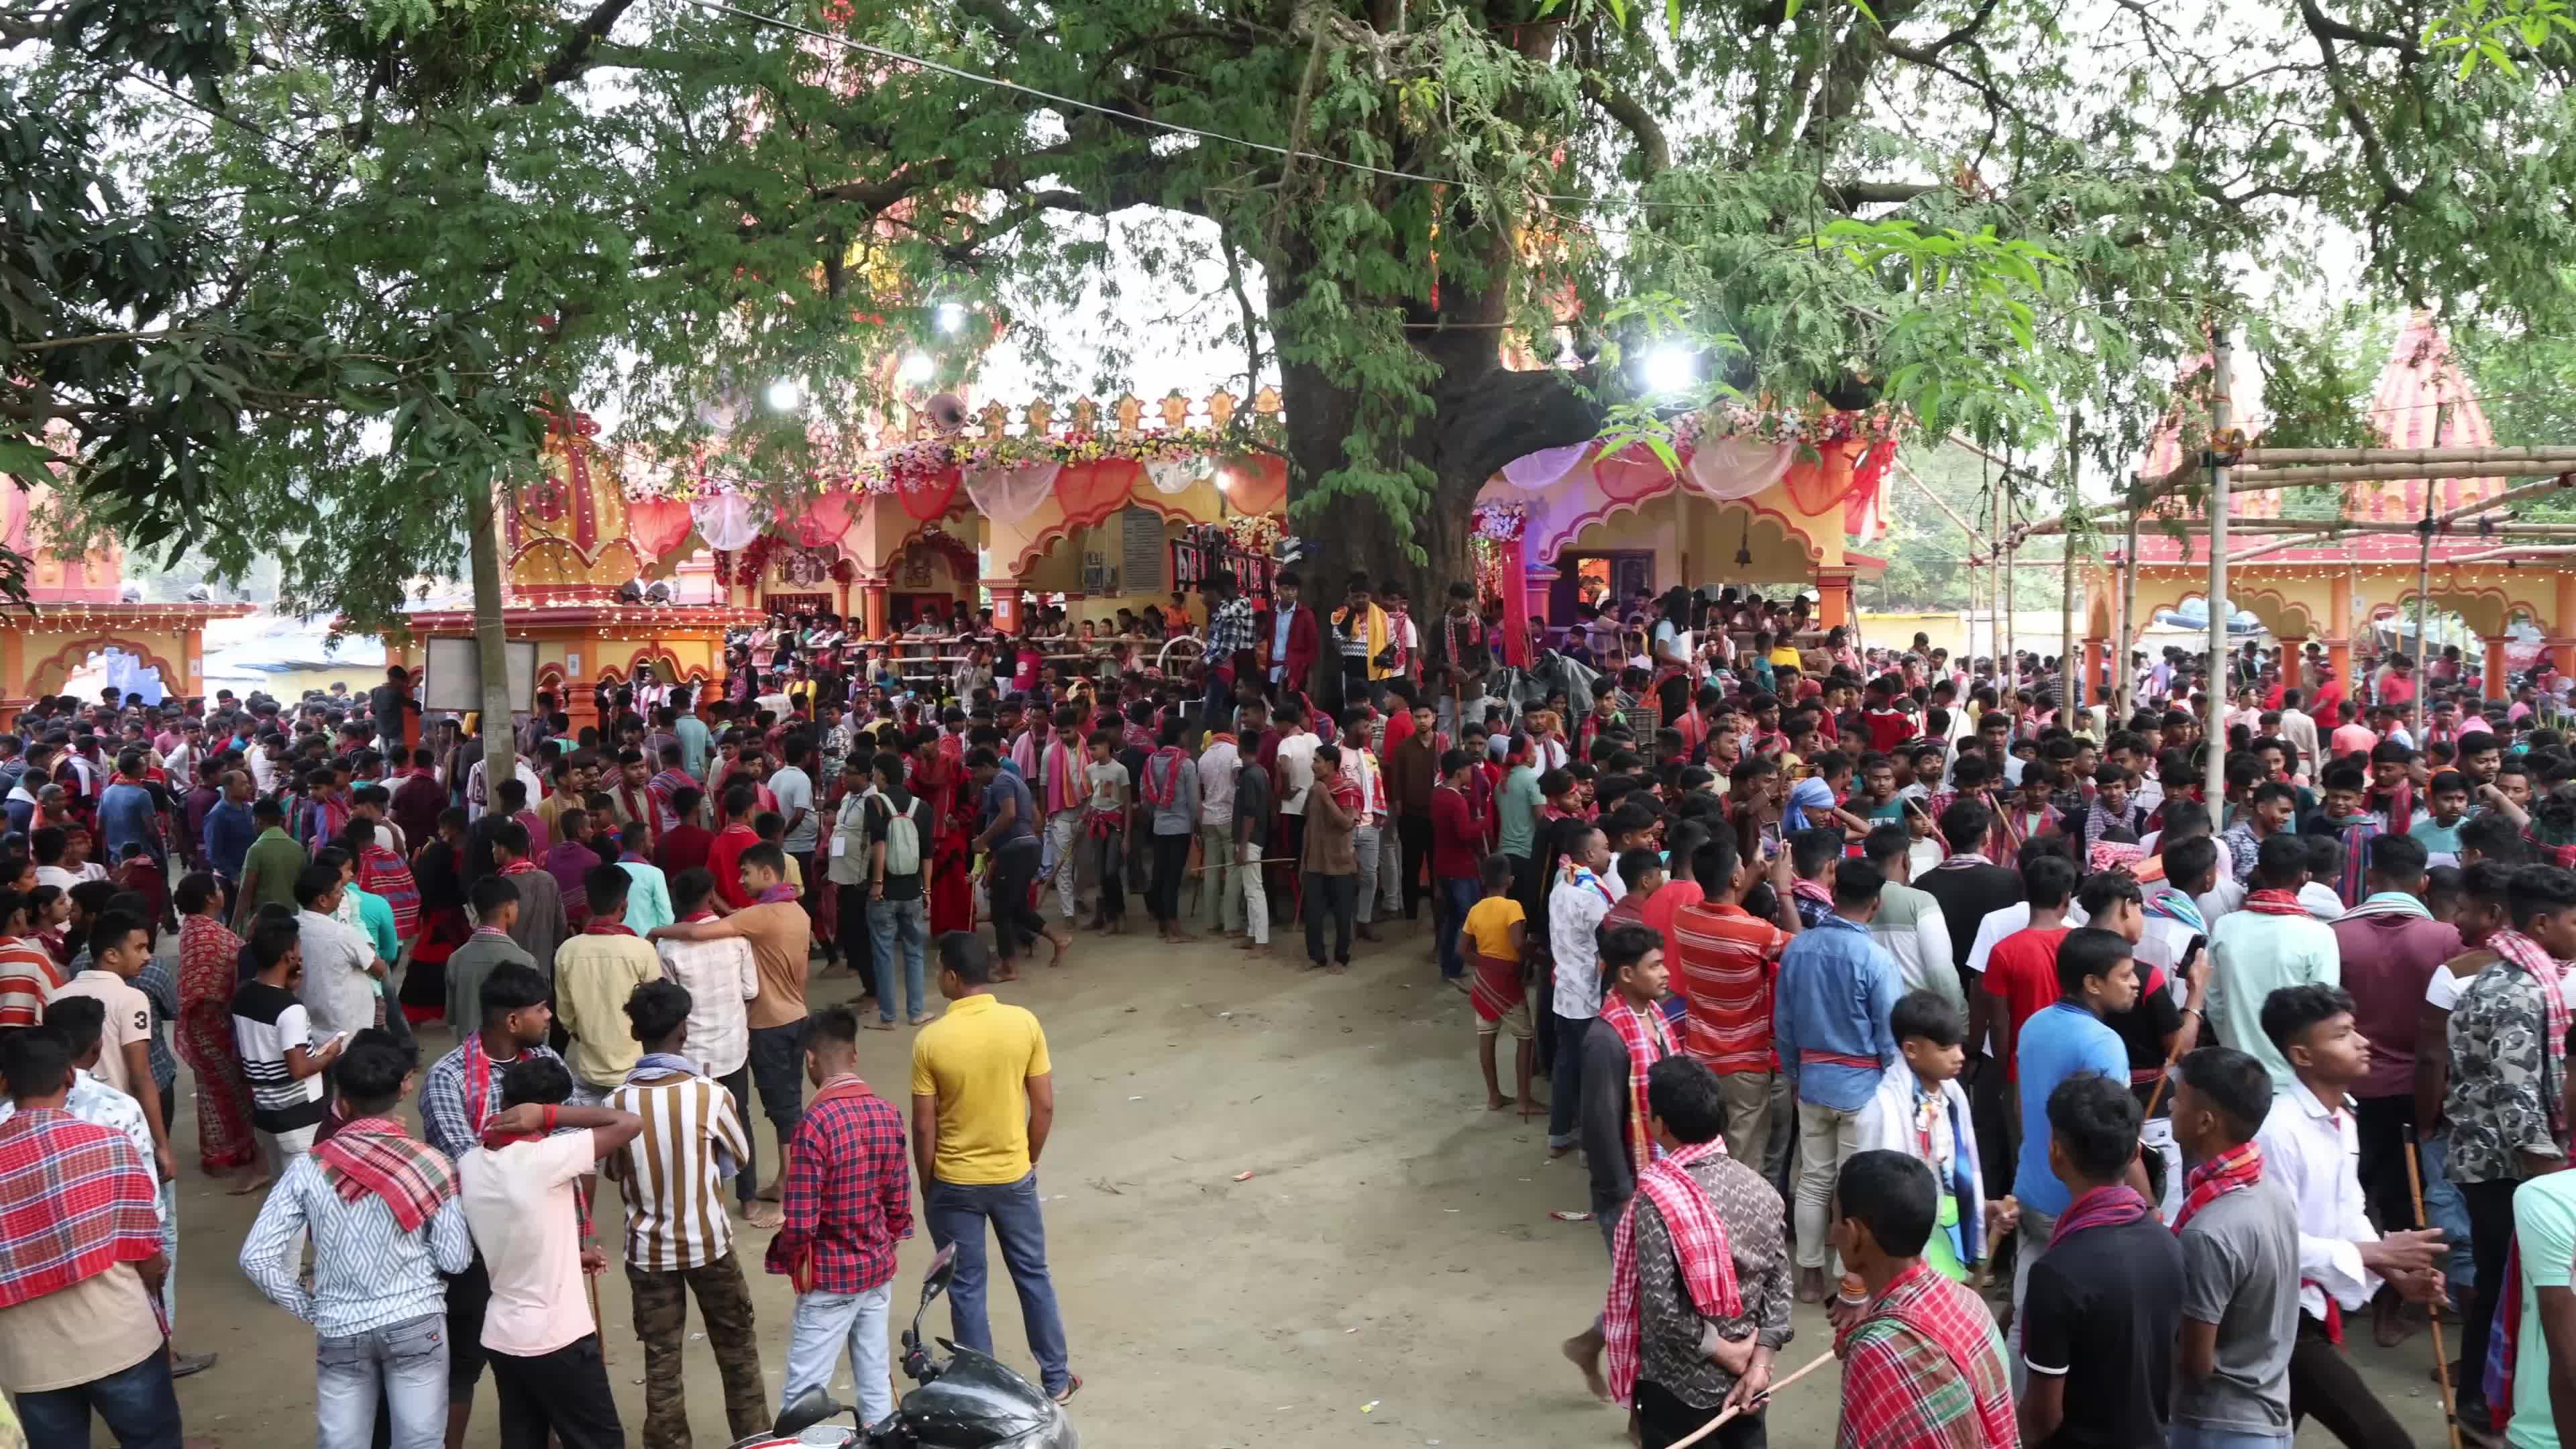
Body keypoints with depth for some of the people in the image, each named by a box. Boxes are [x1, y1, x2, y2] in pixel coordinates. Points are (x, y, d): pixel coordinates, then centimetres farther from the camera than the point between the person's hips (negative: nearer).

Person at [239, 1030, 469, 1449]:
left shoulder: (307, 1169, -6)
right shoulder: (430, 1164, -10)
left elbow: (256, 1257, -7)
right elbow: (456, 1259, -7)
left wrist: (307, 1307, 5)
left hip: (339, 1329, 2)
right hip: (414, 1322, -2)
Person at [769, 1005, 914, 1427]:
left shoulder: (815, 1123, -22)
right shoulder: (889, 1114, -3)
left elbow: (800, 1223, -21)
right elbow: (900, 1203, 4)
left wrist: (780, 1258, -1)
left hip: (830, 1277, -6)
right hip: (879, 1268, 6)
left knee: (803, 1392, 4)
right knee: (876, 1381, 15)